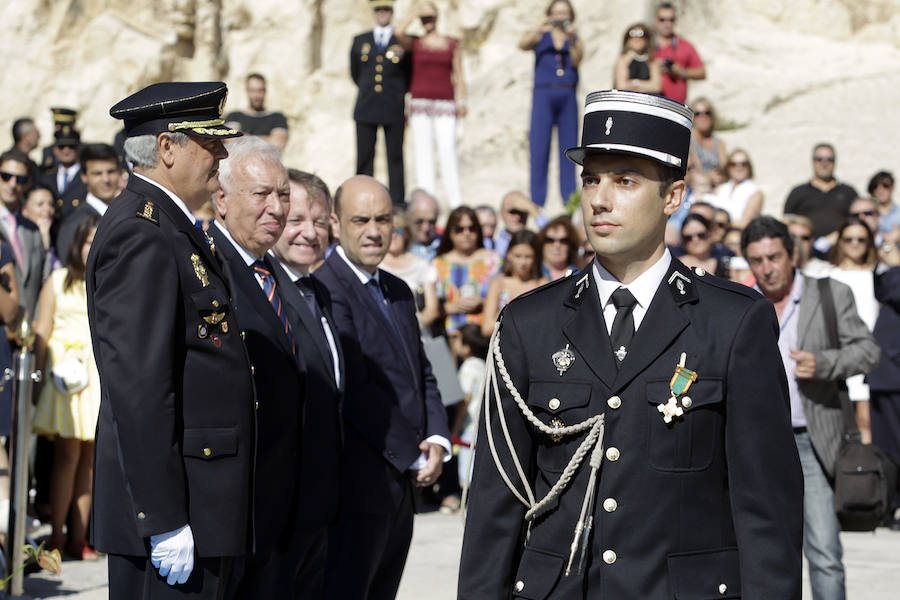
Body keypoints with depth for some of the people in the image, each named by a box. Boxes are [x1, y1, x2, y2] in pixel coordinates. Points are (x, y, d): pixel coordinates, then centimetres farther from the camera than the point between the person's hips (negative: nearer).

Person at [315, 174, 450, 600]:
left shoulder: (399, 291, 15)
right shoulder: (325, 289, -13)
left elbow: (421, 374, 16)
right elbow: (356, 390, -18)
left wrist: (437, 441, -2)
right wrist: (414, 457, -13)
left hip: (402, 485, 9)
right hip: (357, 485, -9)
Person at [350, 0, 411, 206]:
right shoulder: (360, 41, 13)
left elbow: (412, 75, 13)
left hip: (393, 110, -2)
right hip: (366, 109, 2)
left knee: (395, 157, -1)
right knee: (364, 158, 0)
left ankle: (397, 203, 2)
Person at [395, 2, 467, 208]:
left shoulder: (452, 44, 11)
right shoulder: (414, 43, 10)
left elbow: (459, 75, 10)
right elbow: (399, 32, -11)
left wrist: (462, 101, 0)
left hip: (445, 102, -1)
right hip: (419, 101, 1)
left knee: (448, 149, -10)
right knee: (423, 150, -3)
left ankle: (455, 200, -6)